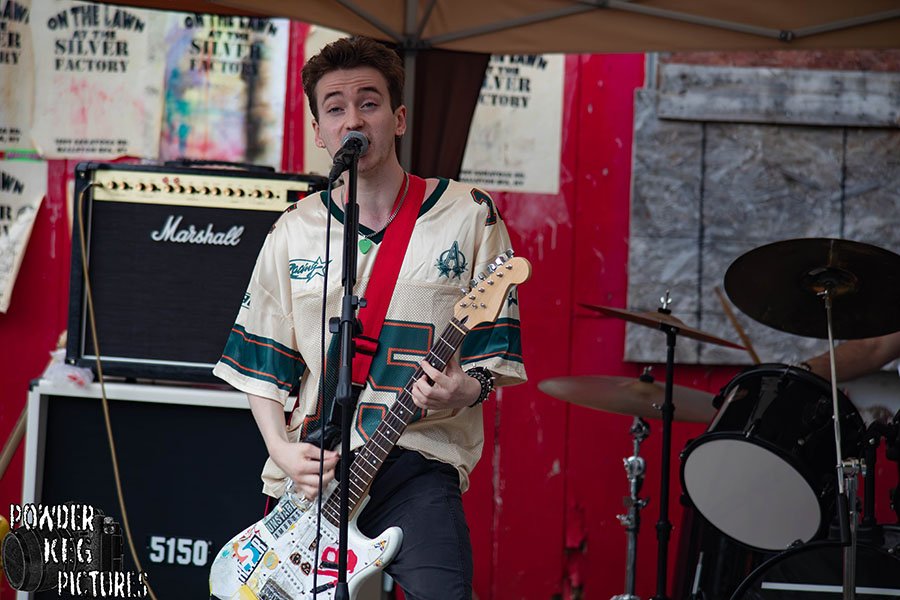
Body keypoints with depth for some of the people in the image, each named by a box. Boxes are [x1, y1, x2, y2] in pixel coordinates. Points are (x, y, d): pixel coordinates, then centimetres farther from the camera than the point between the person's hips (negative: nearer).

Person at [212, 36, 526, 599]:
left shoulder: (468, 216, 2)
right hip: (311, 471, 3)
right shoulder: (295, 232, 10)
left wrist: (466, 390, -17)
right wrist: (281, 448, -1)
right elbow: (262, 364, 14)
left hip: (419, 463, -3)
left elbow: (499, 352, 4)